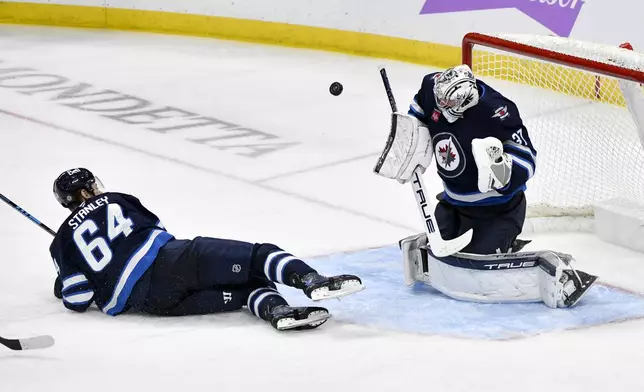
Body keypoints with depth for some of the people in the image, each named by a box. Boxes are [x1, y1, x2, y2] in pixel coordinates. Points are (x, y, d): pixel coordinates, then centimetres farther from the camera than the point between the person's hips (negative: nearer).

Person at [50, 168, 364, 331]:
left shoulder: (63, 242, 17)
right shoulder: (114, 201, 20)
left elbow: (77, 300, 9)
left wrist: (64, 286, 33)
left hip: (145, 301, 2)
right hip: (167, 260, -2)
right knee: (256, 257, -8)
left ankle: (275, 310, -28)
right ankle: (311, 280, -38)